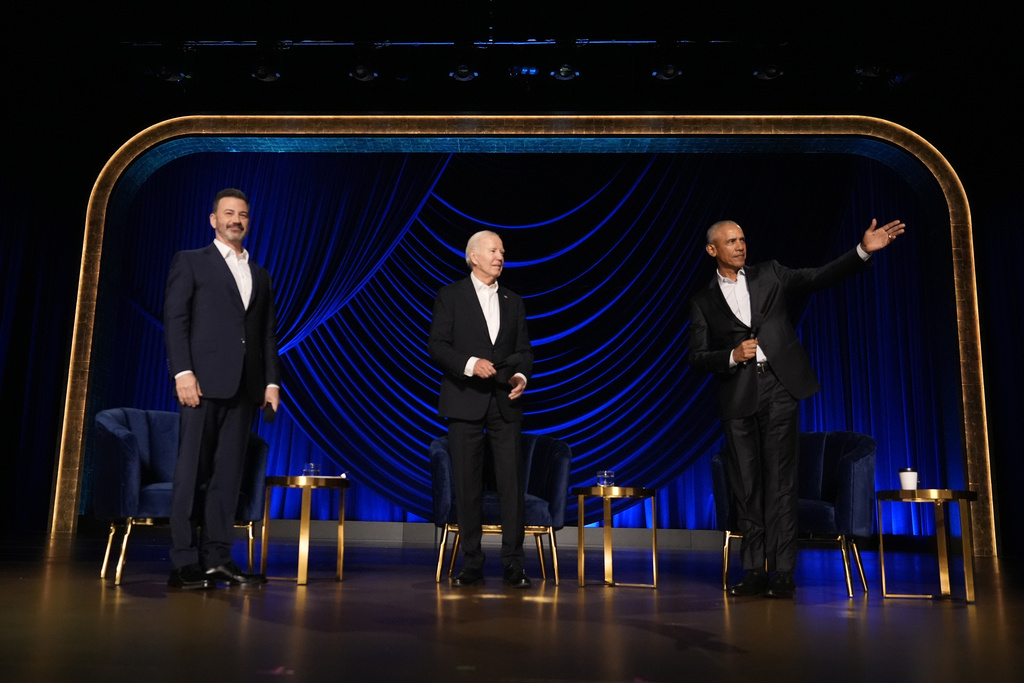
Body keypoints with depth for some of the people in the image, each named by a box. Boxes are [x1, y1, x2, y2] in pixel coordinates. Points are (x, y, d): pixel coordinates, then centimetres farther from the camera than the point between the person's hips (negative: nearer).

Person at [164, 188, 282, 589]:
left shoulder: (260, 275, 21)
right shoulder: (190, 262, 8)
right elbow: (174, 319, -1)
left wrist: (272, 381, 6)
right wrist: (182, 372, -13)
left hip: (244, 387, 4)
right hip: (203, 382, -4)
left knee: (228, 474, 4)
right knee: (192, 471, -4)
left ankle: (217, 559, 9)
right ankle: (184, 564, 0)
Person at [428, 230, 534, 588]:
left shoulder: (513, 301, 15)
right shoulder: (451, 296, 3)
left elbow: (524, 350, 14)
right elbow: (436, 345, -4)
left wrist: (522, 375, -6)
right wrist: (470, 364, -19)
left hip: (505, 404, 3)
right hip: (465, 402, -3)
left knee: (512, 482, -2)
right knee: (467, 484, 2)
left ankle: (513, 563, 6)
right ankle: (472, 563, 12)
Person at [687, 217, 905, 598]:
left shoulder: (769, 275, 13)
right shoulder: (703, 301, 10)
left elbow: (822, 278, 4)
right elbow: (697, 357, 6)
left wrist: (863, 251, -8)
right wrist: (732, 356, -11)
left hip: (779, 388, -1)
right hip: (737, 398, 1)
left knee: (780, 481, -3)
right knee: (746, 485, 3)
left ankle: (783, 574, 1)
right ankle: (755, 571, 11)